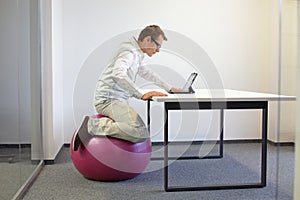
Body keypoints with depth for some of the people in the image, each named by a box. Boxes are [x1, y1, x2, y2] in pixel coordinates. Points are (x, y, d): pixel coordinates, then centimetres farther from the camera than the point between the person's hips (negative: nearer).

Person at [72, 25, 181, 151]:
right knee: (141, 134, -28)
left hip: (117, 100, 11)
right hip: (109, 99, -11)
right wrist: (141, 95, -33)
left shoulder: (137, 55, 21)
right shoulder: (129, 52, -13)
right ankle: (93, 126, -17)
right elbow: (118, 75, -30)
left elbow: (147, 73, 35)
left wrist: (169, 88, 33)